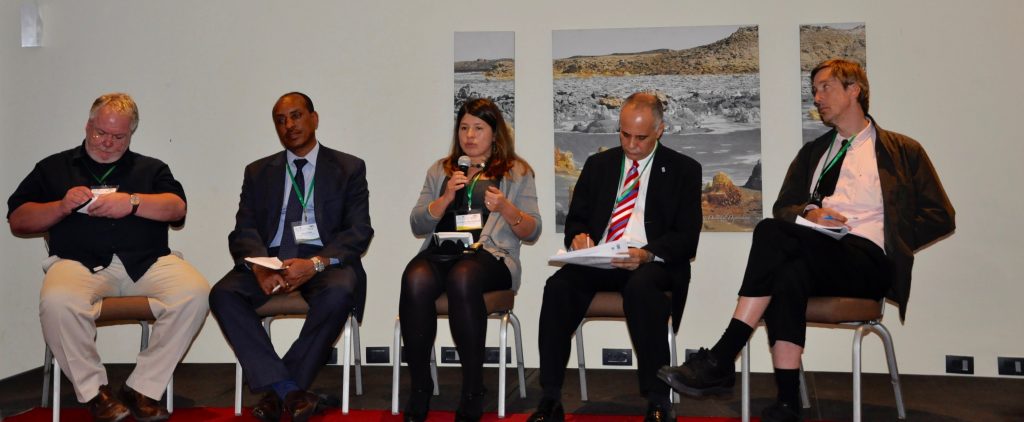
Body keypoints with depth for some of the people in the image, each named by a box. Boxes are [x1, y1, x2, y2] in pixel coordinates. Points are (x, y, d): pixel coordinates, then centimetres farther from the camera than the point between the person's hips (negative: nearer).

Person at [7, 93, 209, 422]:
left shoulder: (151, 169, 24)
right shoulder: (54, 168, 23)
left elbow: (177, 209, 7)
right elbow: (18, 221, 16)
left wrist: (132, 202, -9)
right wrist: (62, 207, -3)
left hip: (147, 262, 1)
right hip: (79, 261, 0)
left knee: (195, 292, -30)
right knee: (57, 302, -36)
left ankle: (143, 388, -17)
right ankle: (93, 391, -13)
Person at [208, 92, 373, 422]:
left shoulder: (349, 168, 9)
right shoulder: (258, 172, 17)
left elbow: (359, 232, -2)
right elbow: (243, 231, 6)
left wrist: (315, 264, -20)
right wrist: (259, 266, -18)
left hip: (326, 260, -2)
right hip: (271, 258, 3)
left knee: (338, 293, -35)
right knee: (223, 294, -26)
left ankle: (277, 390, -19)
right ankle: (289, 391, -24)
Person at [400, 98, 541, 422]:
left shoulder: (517, 172, 16)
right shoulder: (440, 170, 24)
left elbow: (532, 233, 9)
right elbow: (417, 226, 15)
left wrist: (505, 208, -9)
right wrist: (446, 197, 0)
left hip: (490, 253, -2)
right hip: (440, 251, 3)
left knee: (462, 277, -38)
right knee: (415, 281, -33)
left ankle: (473, 392, -26)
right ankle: (419, 389, -20)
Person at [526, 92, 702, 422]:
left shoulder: (684, 170, 9)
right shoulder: (598, 165, 19)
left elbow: (687, 236, 1)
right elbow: (576, 218, 20)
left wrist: (648, 253, -19)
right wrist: (579, 236, -7)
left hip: (652, 263, -3)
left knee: (640, 288, -38)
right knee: (558, 286, -28)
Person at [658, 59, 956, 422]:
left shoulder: (903, 151, 15)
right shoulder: (812, 153, 28)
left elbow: (940, 216, 8)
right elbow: (783, 207, 18)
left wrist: (890, 242, -6)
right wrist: (808, 213, -5)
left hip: (869, 263, -4)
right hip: (816, 255, 4)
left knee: (771, 232, -31)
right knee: (788, 276, -36)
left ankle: (721, 360, -33)